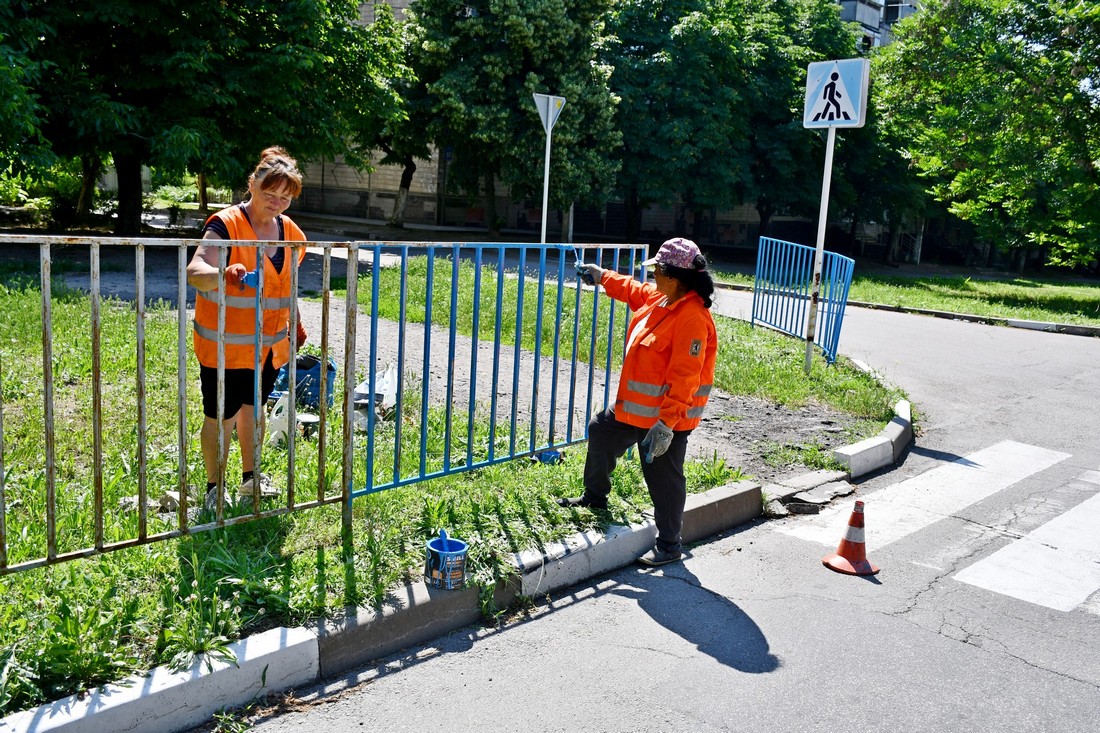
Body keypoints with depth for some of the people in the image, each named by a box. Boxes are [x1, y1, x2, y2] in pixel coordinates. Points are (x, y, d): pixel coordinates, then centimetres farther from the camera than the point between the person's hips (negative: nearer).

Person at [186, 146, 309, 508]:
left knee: (253, 406, 20)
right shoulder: (225, 225, -16)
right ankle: (214, 488, 18)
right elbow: (194, 270, -31)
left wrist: (296, 325, 23)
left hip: (269, 344, 6)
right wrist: (224, 275, -50)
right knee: (221, 417, 1)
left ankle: (251, 477, 35)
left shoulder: (289, 231, 6)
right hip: (225, 345, -6)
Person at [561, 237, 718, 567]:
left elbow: (684, 378, -29)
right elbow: (633, 290, 26)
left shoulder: (693, 318, -27)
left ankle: (669, 545, 22)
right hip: (633, 407, 10)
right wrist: (602, 276, 30)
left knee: (664, 479, 3)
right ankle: (595, 497, 46)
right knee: (601, 431, 25)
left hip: (666, 417, -10)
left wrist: (666, 423, -29)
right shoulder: (660, 298, 1)